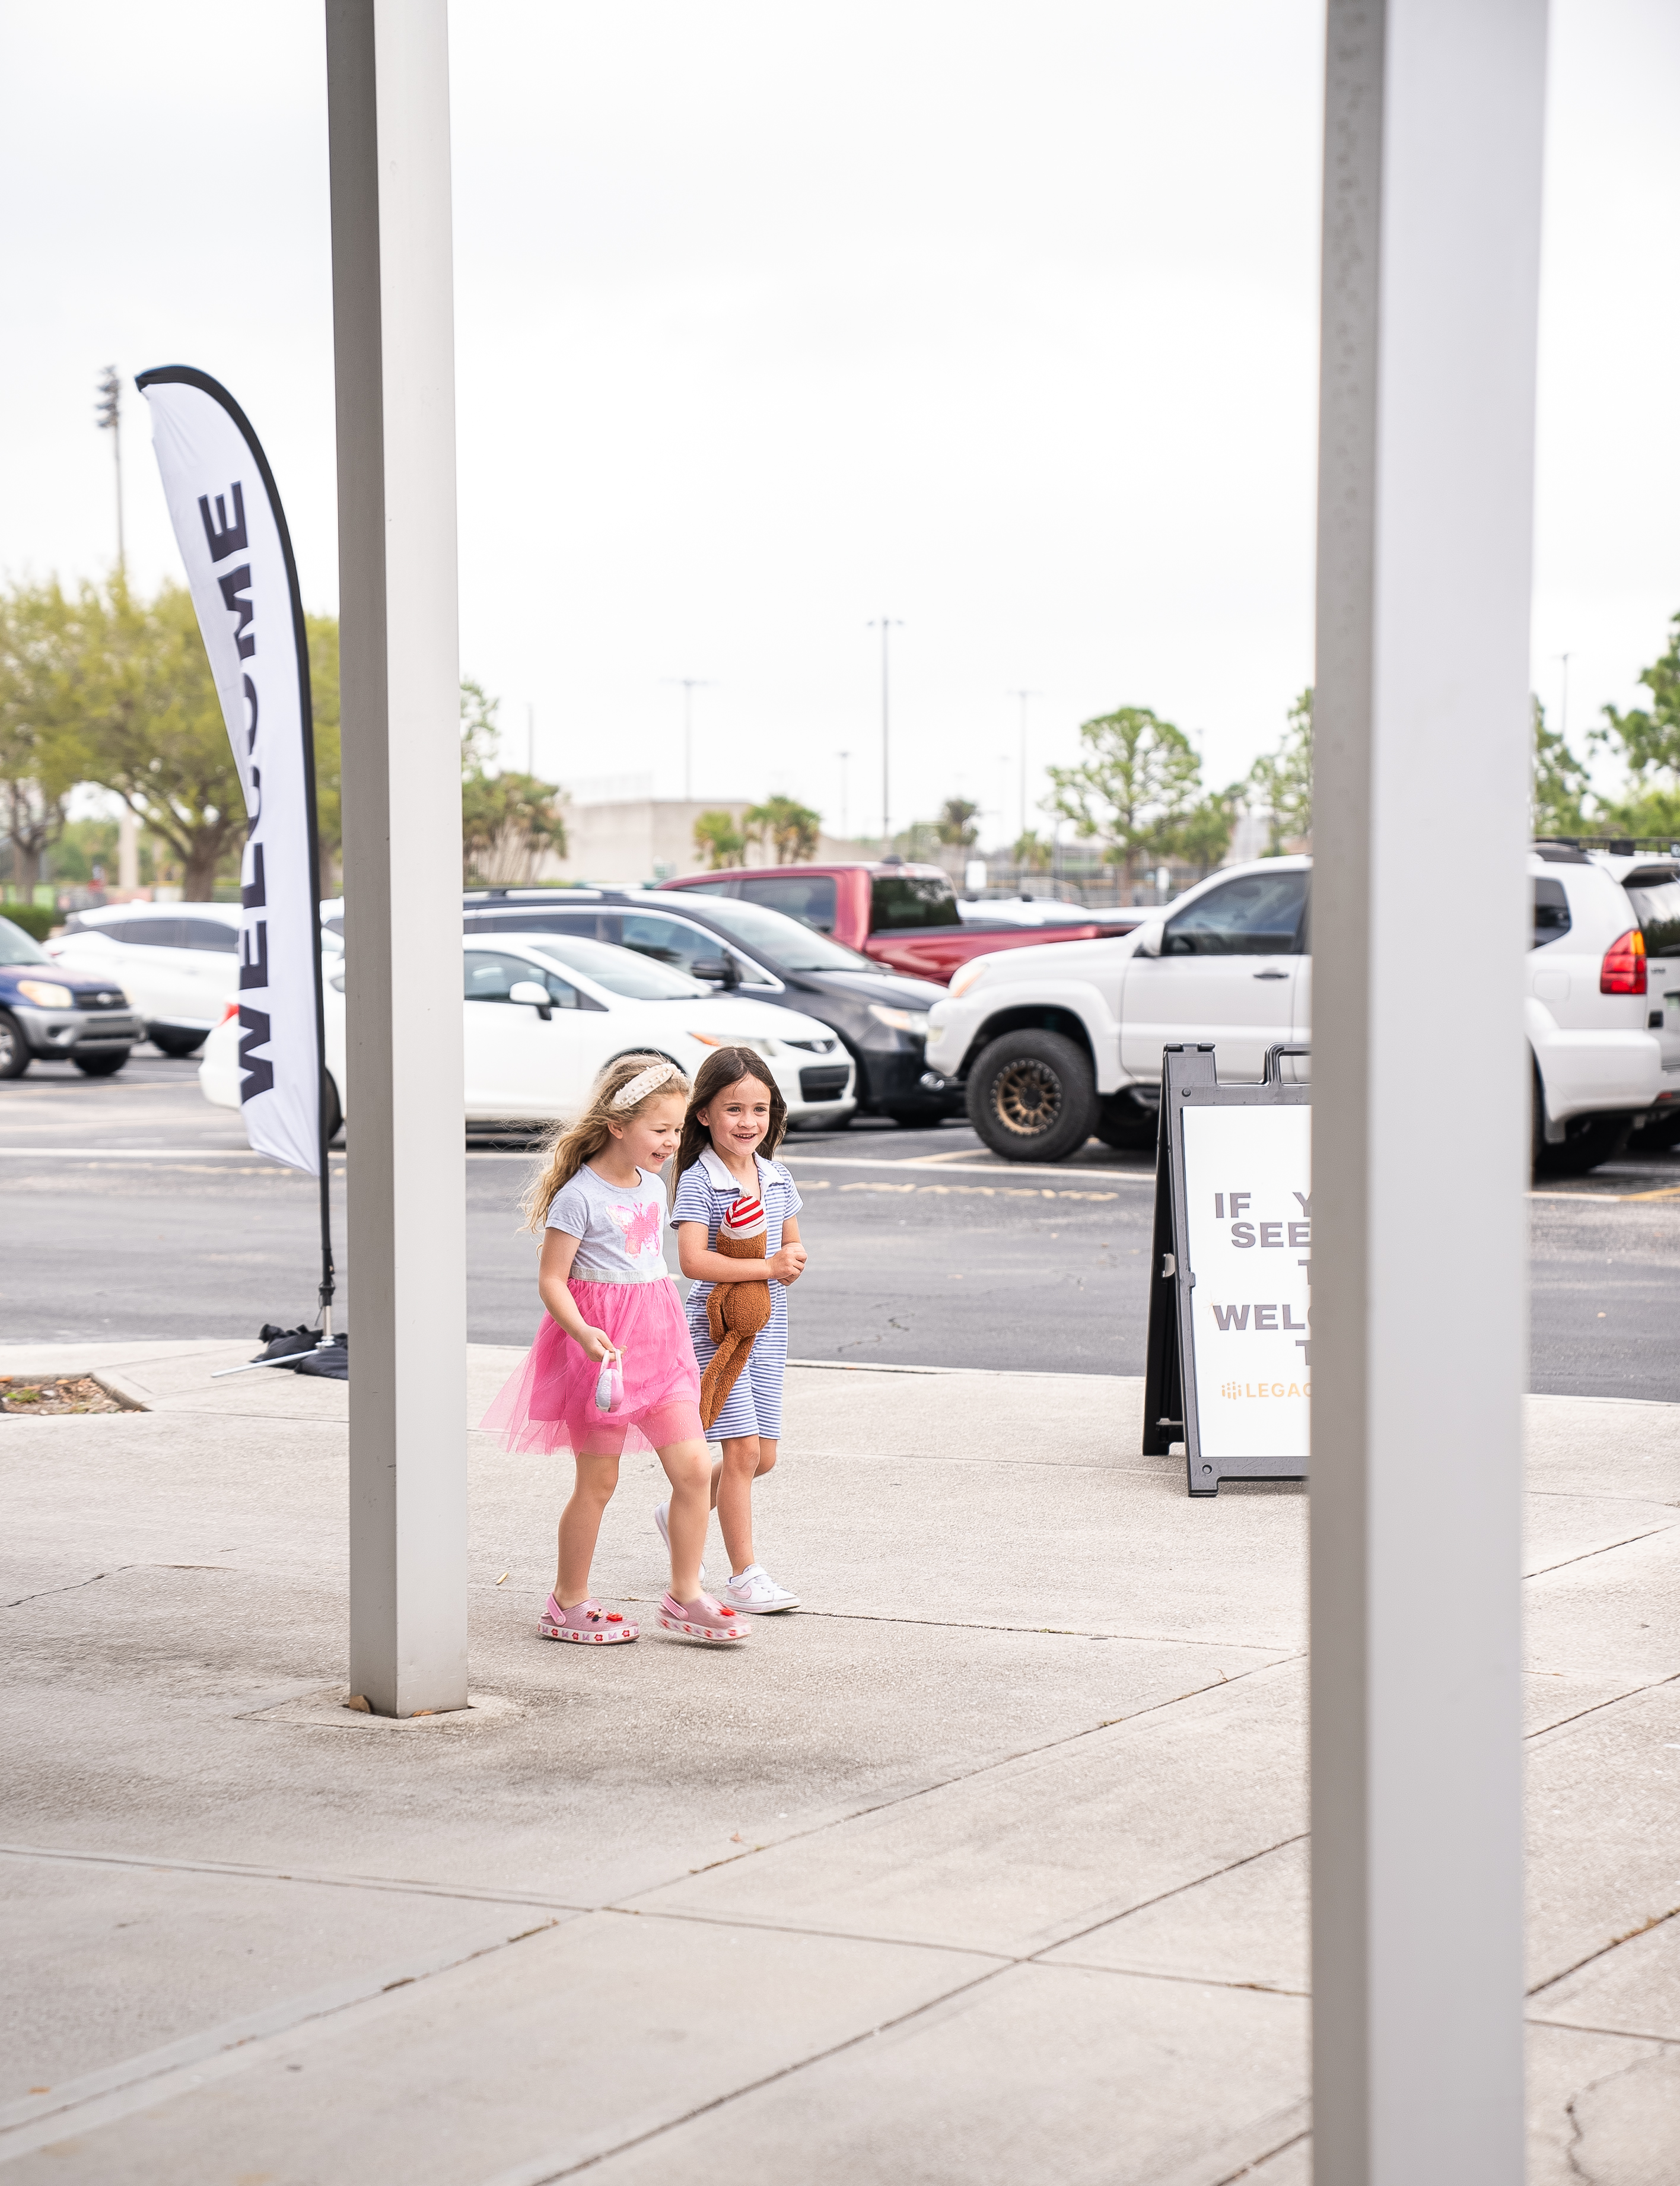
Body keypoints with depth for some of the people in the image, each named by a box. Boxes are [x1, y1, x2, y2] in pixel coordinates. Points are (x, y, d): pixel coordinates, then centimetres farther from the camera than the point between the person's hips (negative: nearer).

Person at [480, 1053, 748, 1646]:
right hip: (600, 1346, -7)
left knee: (693, 1467, -3)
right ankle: (567, 1604, 17)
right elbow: (551, 1280, -15)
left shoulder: (654, 1187, 9)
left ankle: (684, 1596, 8)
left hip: (656, 1340, 7)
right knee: (598, 1482, 2)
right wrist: (584, 1333, -30)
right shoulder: (579, 1195, -14)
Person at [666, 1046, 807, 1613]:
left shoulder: (777, 1178, 7)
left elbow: (791, 1244, 17)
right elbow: (694, 1260, -23)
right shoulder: (698, 1182, -13)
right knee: (743, 1449, -9)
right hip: (717, 1326, -7)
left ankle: (680, 1514, 34)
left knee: (763, 1455, 10)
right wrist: (767, 1268, -24)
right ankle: (744, 1577, -2)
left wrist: (793, 1262, -7)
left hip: (767, 1327, 7)